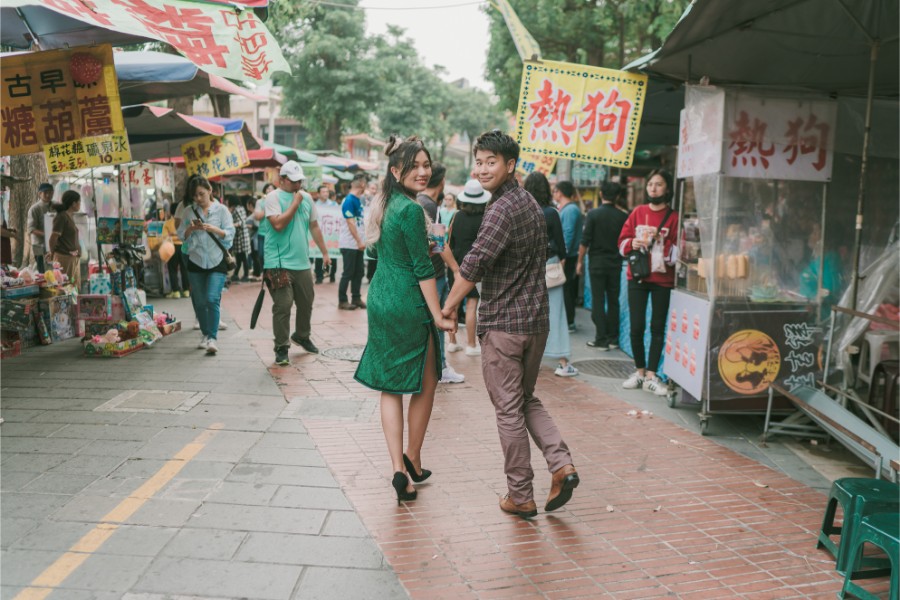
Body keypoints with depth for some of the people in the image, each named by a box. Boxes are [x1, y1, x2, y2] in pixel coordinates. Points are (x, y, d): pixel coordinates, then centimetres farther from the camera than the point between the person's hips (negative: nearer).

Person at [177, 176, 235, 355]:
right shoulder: (189, 211, 6)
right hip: (195, 261, 3)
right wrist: (191, 228, -14)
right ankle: (205, 334, 26)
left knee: (212, 299, -16)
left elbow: (230, 234, -5)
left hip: (217, 261, -3)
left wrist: (214, 229, -22)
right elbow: (181, 235, 6)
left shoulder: (221, 210, -1)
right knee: (199, 302, 10)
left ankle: (213, 338, -15)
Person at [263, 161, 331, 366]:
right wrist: (295, 203, -13)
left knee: (306, 303, 16)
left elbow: (314, 226, 18)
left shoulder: (306, 197, 12)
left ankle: (302, 336, 38)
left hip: (302, 263, 6)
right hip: (280, 263, -6)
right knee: (283, 306, -8)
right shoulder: (274, 197, -7)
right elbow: (278, 224, -20)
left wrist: (324, 252, 17)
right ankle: (281, 348, 3)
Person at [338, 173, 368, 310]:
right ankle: (342, 301, 6)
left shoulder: (358, 200, 11)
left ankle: (356, 298, 18)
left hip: (358, 243, 8)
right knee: (348, 272, -2)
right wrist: (359, 241, -18)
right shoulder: (349, 200, -15)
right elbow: (350, 223, -18)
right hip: (349, 244, -8)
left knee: (359, 271, 10)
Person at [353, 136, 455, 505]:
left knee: (390, 387, 9)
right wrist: (438, 316, -14)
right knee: (426, 384, 11)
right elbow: (422, 269, -17)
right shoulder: (410, 210, -16)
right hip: (409, 306, -8)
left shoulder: (382, 205, 10)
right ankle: (412, 460, 23)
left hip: (380, 302, 8)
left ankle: (398, 468, 6)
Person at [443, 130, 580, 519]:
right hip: (538, 319, 9)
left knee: (509, 409, 2)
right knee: (527, 400, 20)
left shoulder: (502, 209, -17)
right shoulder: (531, 203, 12)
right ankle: (561, 464, 6)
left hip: (503, 324, -9)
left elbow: (473, 265, -24)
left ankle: (520, 497, 12)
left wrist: (448, 306, -10)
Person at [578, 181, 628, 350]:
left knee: (598, 301, 2)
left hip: (597, 262, -3)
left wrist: (580, 261, -1)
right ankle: (613, 338, 14)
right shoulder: (622, 217, -1)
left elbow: (585, 241, -10)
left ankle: (601, 339, 1)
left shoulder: (593, 214, -9)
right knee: (613, 301, 10)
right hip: (615, 263, 3)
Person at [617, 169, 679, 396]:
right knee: (636, 327, 3)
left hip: (662, 278, -2)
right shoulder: (637, 212, 8)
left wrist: (660, 241, -21)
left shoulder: (674, 217, -2)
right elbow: (622, 242, 8)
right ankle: (639, 372, 18)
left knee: (657, 328, 3)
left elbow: (678, 251, -6)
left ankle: (651, 376, 8)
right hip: (637, 276, 3)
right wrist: (632, 244, -12)